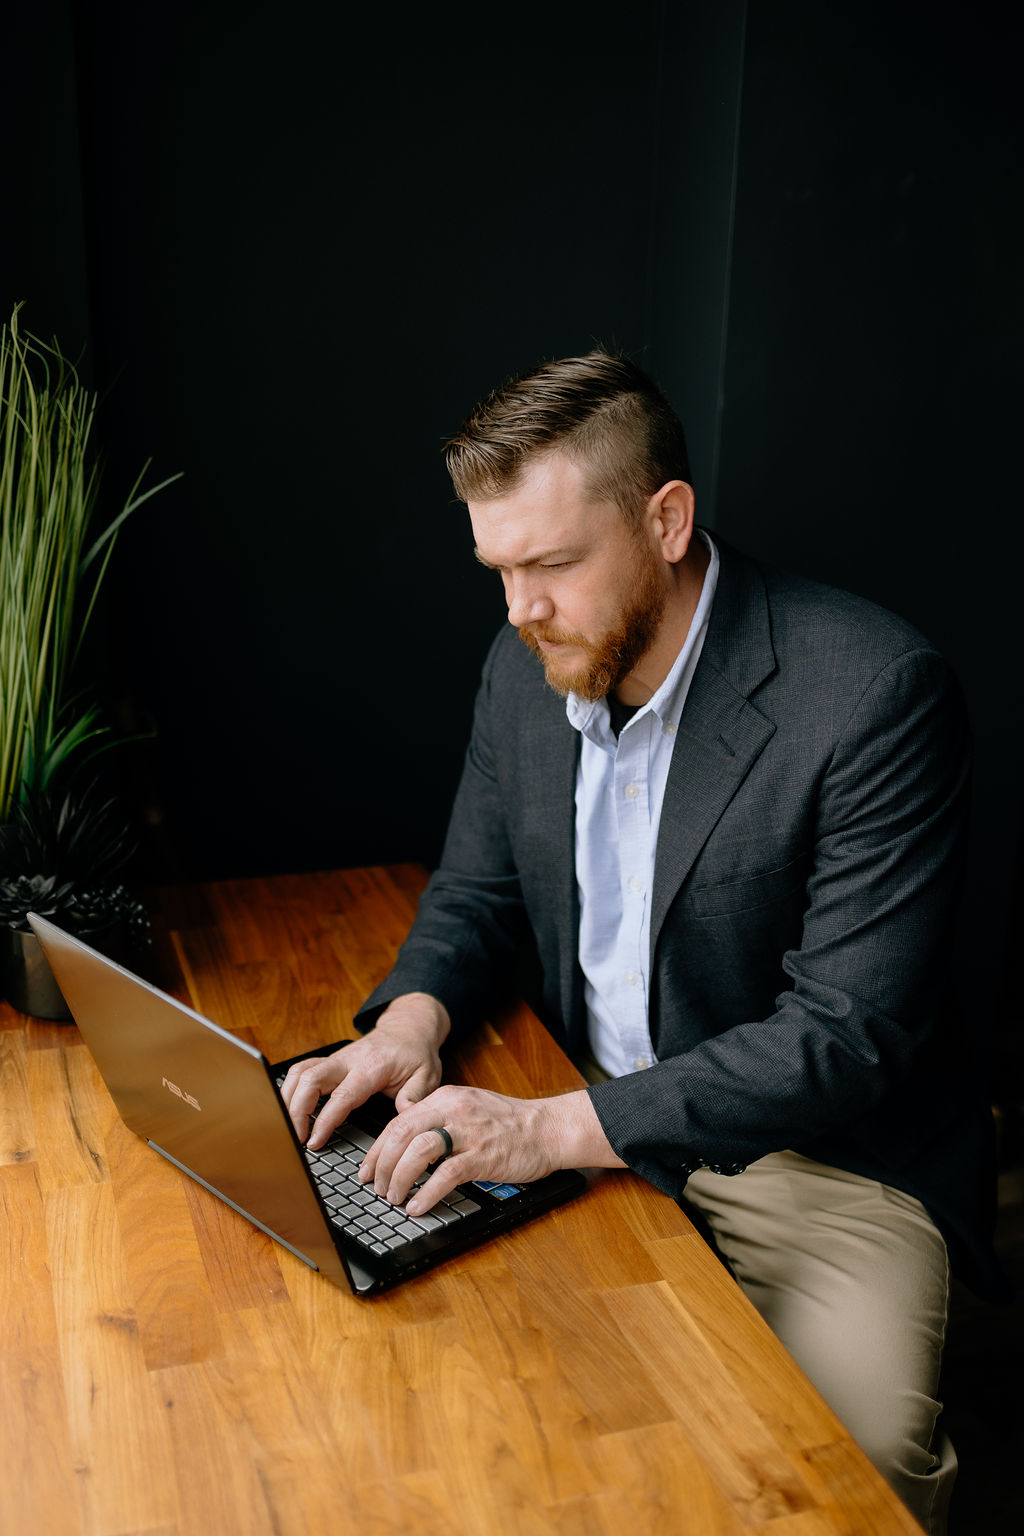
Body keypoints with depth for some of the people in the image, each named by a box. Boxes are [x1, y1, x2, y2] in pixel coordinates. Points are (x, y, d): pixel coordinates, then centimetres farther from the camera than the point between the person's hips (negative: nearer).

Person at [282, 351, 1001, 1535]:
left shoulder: (875, 692, -23)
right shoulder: (526, 668, -2)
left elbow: (849, 1033, -25)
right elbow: (476, 889, 11)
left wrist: (562, 1127, -31)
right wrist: (415, 1014, -12)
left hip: (815, 1149, -5)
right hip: (575, 1130, 6)